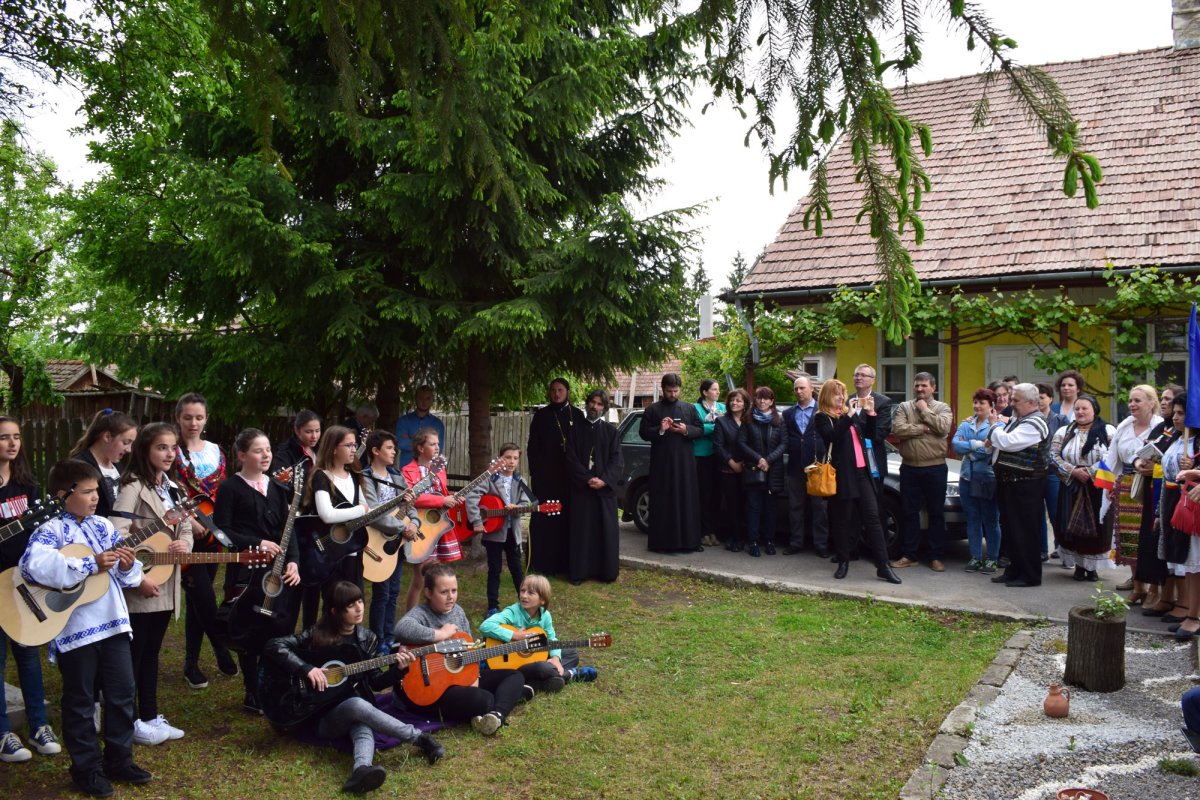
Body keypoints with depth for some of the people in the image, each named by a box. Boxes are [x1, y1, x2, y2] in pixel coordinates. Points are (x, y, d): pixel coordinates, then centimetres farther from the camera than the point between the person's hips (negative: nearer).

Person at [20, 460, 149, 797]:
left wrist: (129, 567, -12)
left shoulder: (103, 526, 7)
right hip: (74, 630, -6)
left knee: (123, 694, 13)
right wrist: (90, 565, -30)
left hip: (112, 623, 6)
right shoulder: (51, 530, -11)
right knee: (80, 702, 9)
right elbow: (32, 564, -33)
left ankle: (119, 759, 29)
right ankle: (86, 769, 24)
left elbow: (125, 578, 12)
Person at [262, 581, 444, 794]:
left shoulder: (366, 639, 6)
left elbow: (375, 682, 8)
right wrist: (306, 669, -24)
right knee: (358, 705, -36)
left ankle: (362, 770, -67)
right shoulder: (316, 636, -6)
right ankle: (420, 738, -29)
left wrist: (397, 669, -11)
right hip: (321, 715, -3)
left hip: (355, 708, 3)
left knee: (363, 726, -36)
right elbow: (272, 647, -15)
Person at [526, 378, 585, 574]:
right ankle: (544, 563, 5)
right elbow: (532, 446, 2)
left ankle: (566, 562, 10)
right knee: (545, 519, -1)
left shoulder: (577, 415, 8)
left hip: (571, 475, 2)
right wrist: (534, 473, -6)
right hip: (546, 475, -1)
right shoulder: (541, 415, 4)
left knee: (569, 519, 3)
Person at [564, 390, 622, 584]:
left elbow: (616, 460, 0)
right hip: (580, 488, 0)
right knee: (581, 530, 0)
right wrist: (587, 479, -13)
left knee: (606, 530, 2)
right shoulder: (577, 430, 6)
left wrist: (604, 480, -14)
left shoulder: (610, 430, 6)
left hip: (605, 488, 0)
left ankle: (607, 571, 9)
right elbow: (571, 458, -1)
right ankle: (579, 571, 6)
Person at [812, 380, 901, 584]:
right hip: (842, 475, -5)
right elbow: (833, 436, -18)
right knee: (842, 520, 2)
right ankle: (843, 563, 14)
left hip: (862, 472, 5)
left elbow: (869, 433, 16)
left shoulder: (851, 414, 16)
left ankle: (883, 566, -1)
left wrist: (870, 412, 2)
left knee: (873, 517, 0)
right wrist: (849, 415, -21)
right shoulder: (822, 418, -2)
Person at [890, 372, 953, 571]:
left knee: (936, 513, 6)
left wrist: (925, 410, -8)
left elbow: (943, 427, -16)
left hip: (935, 468, -1)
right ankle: (910, 556, 16)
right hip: (909, 468, 1)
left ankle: (935, 557, 14)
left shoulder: (942, 408, 4)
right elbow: (897, 429, -11)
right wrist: (924, 429, -12)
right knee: (910, 513, 8)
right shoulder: (904, 407, 6)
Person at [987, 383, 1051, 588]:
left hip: (1025, 486, -10)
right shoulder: (1018, 419, 16)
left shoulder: (1033, 424, -16)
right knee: (1010, 528, 15)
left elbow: (1007, 442, -26)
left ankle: (1030, 576, 5)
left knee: (1024, 531, -3)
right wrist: (993, 442, 3)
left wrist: (994, 425, -9)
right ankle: (1014, 570, 26)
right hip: (1009, 482, 10)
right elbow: (1006, 444, 25)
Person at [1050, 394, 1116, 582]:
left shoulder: (1108, 432, 1)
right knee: (1073, 527, 3)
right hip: (1072, 488, 2)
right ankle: (1078, 565, 16)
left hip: (1098, 488, -2)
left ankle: (1092, 566, 15)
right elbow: (1054, 456, 0)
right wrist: (1074, 471, -13)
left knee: (1096, 527, 2)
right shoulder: (1064, 432, 8)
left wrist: (1091, 471, -16)